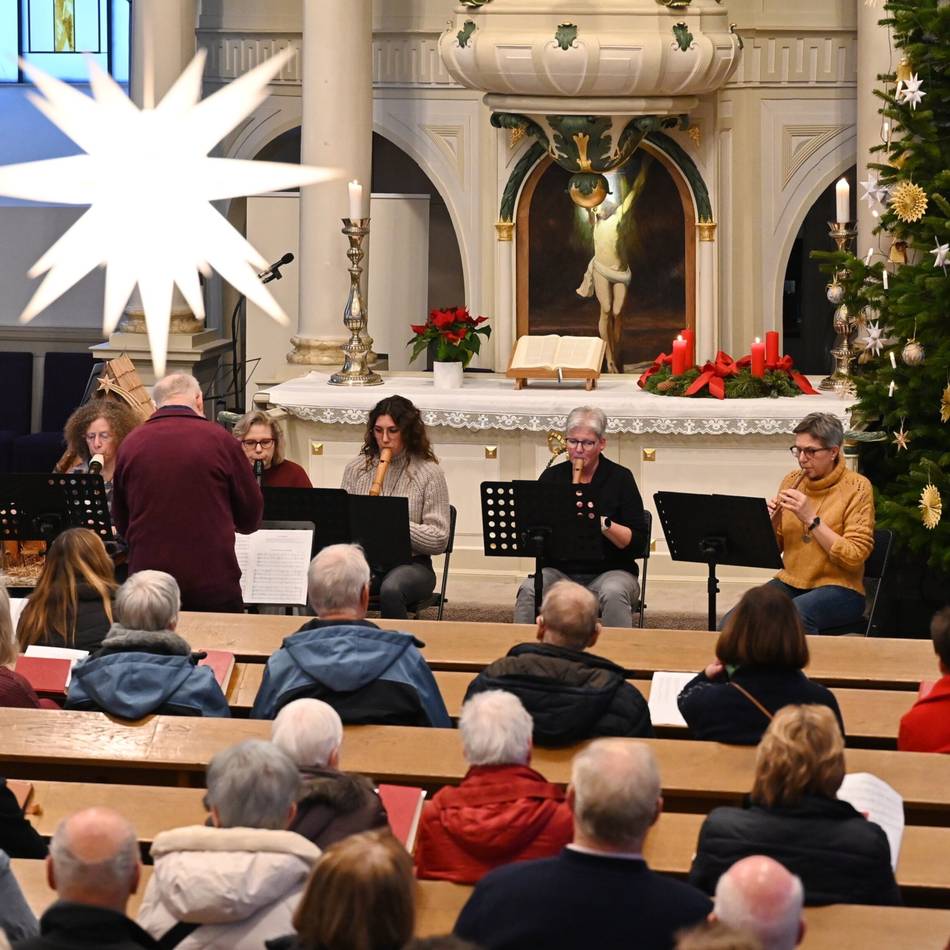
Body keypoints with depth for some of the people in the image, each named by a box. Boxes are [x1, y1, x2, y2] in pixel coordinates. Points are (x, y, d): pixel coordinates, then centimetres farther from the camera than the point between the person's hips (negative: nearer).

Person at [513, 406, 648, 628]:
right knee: (528, 590, -28)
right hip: (560, 571, 2)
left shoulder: (620, 478, -1)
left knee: (613, 593, -36)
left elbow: (638, 542, -7)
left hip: (610, 571, -2)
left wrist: (604, 524, -23)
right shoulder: (552, 477, 8)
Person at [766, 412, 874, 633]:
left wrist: (811, 519, -19)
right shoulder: (792, 481, 8)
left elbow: (855, 557, -14)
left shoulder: (857, 488, -6)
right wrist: (772, 522, -9)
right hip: (790, 582, 4)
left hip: (837, 587, -4)